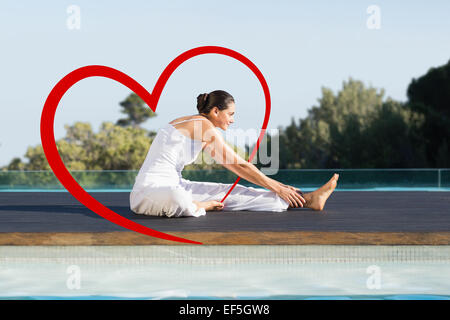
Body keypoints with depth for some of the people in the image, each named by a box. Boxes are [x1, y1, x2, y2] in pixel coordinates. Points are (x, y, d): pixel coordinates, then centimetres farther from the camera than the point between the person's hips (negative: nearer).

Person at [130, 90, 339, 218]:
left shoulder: (194, 125, 18)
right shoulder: (204, 126, -13)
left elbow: (237, 166, 20)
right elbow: (239, 166, -11)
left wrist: (277, 186, 18)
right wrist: (277, 188, -5)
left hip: (172, 187, 10)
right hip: (151, 192, -10)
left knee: (231, 193, 1)